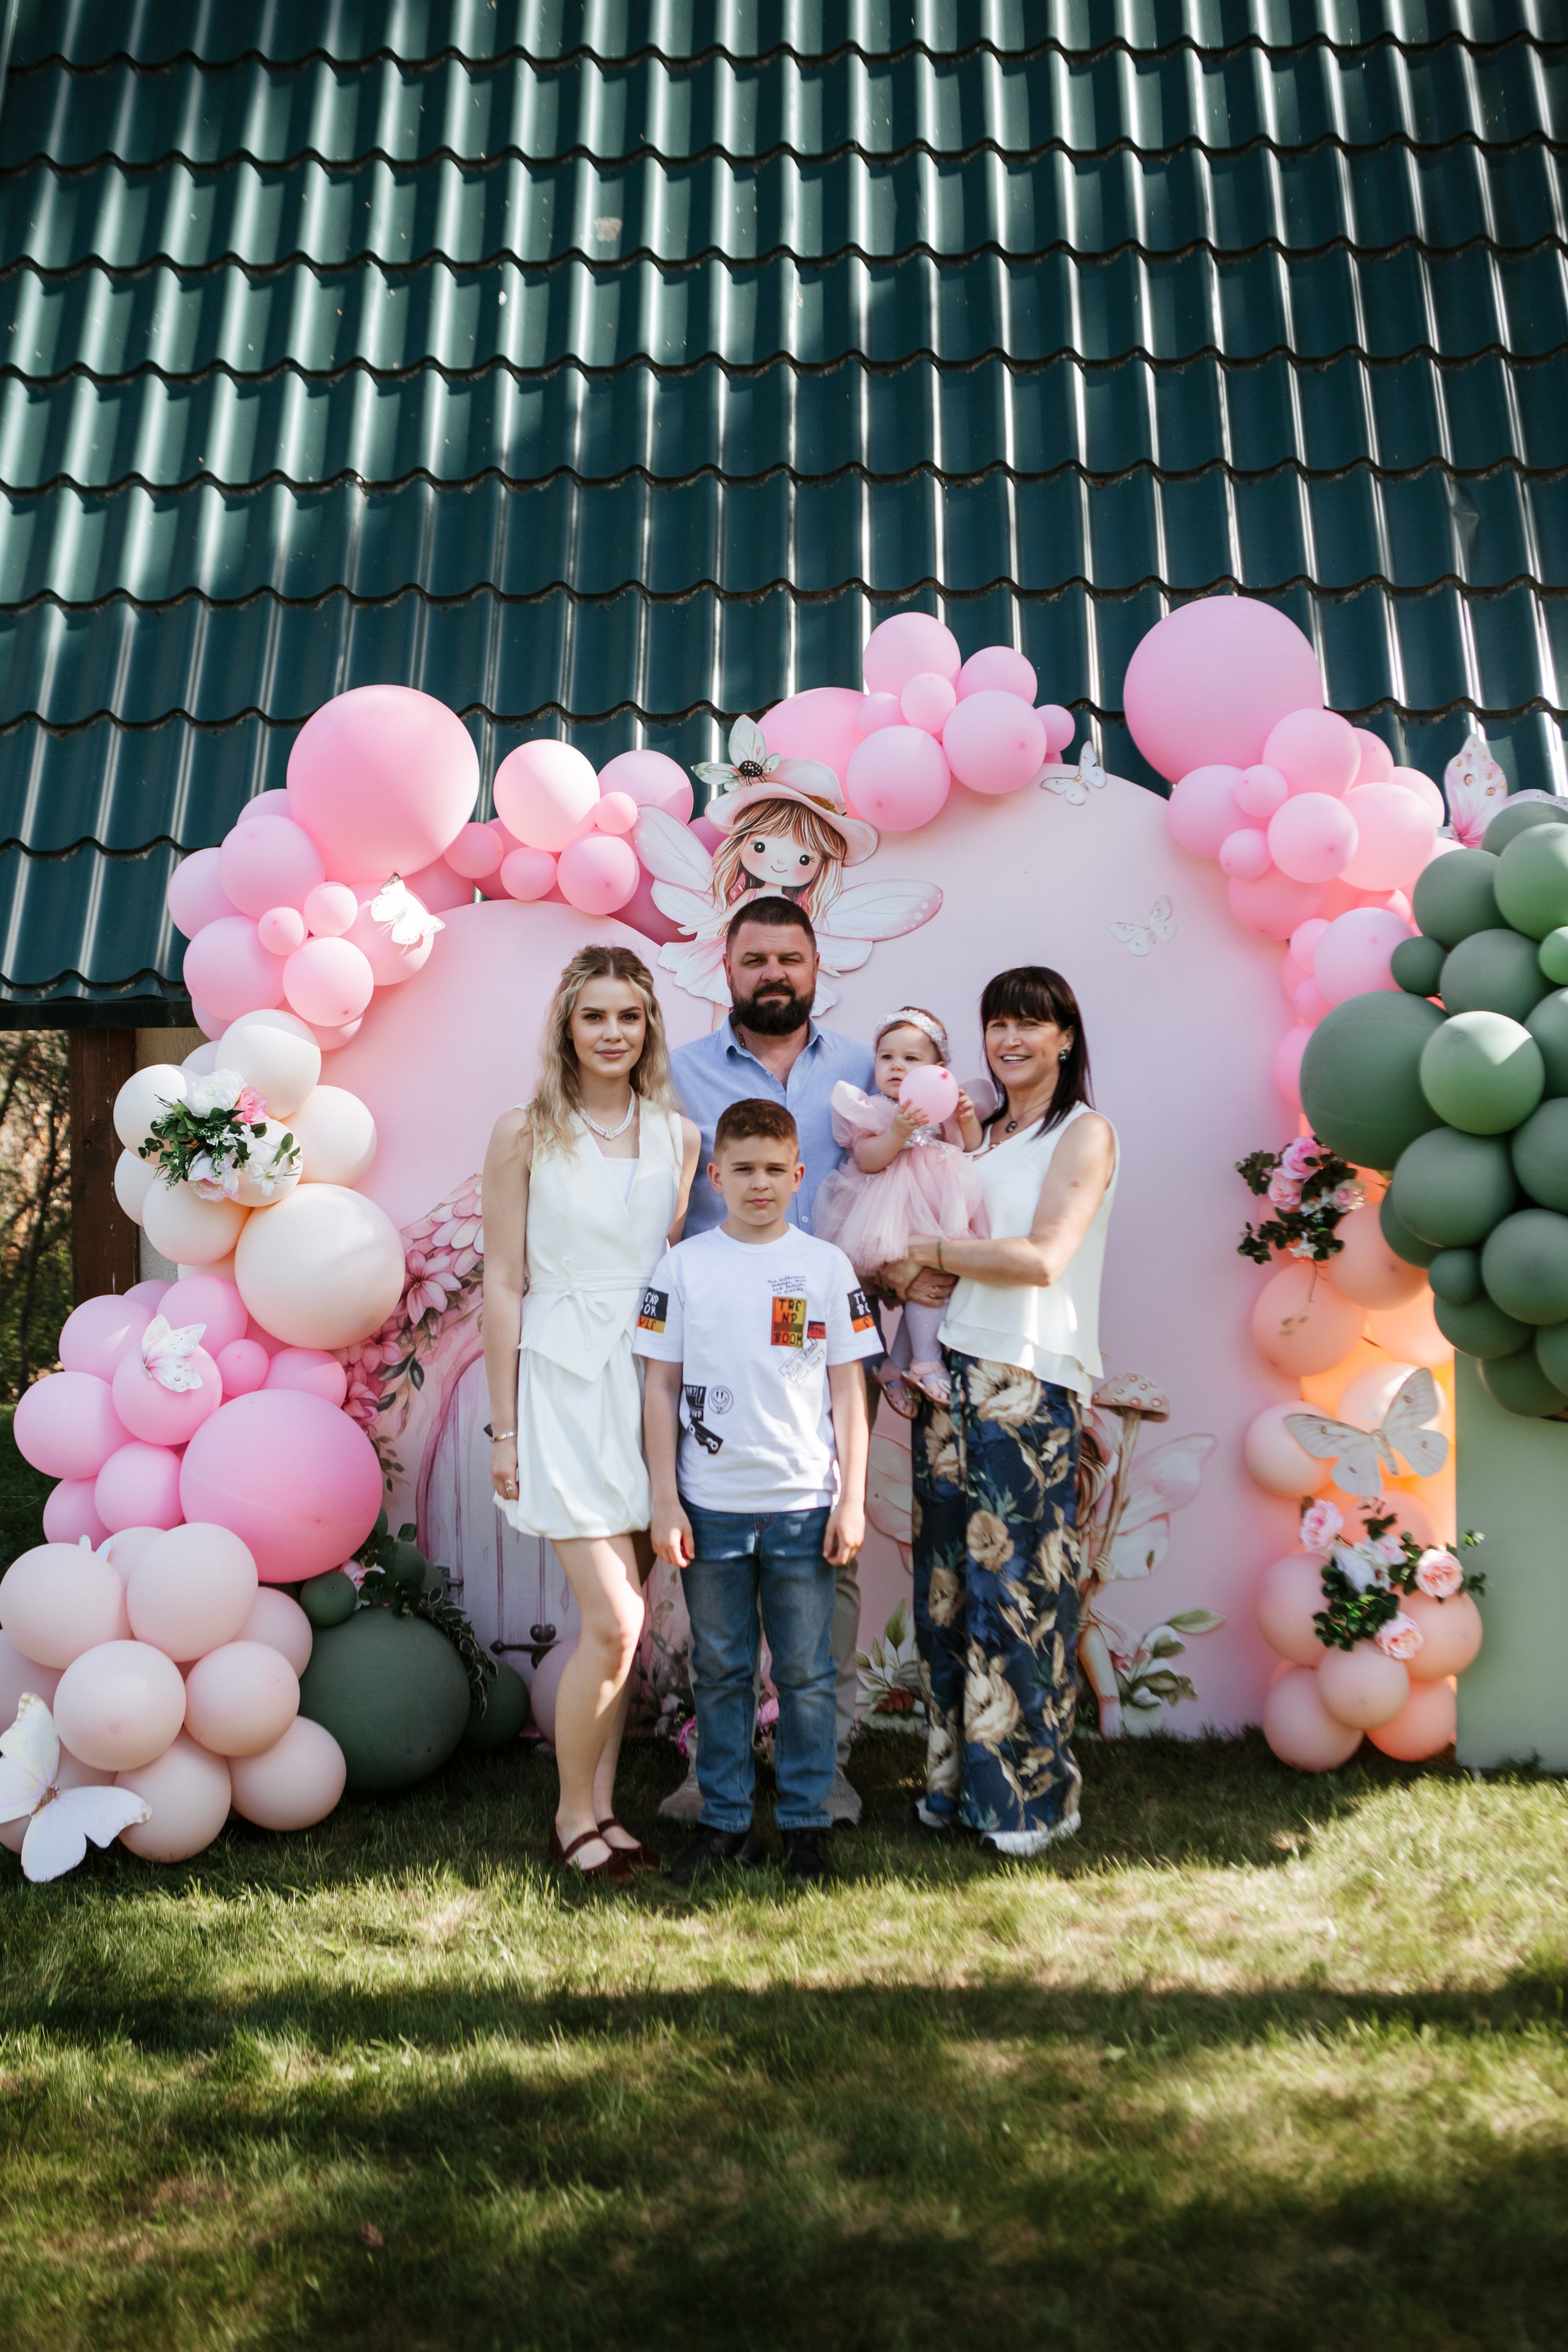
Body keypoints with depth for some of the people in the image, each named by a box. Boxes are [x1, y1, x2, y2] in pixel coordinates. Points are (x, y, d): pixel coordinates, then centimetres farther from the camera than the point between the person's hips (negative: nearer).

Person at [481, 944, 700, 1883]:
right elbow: (504, 1286, -2)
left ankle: (603, 1807, 23)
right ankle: (574, 1815, 13)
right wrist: (504, 1427, -3)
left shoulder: (677, 1136, 8)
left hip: (653, 1381, 4)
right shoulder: (525, 1135, -2)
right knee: (614, 1619, -8)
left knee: (622, 1618, 9)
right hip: (565, 1383, -4)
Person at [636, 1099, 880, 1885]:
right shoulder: (683, 1266, 2)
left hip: (803, 1504, 0)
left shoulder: (825, 1264, 2)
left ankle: (807, 1824, 21)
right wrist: (665, 1501, -1)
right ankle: (724, 1821, 24)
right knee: (720, 1672, 11)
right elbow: (661, 1388, 3)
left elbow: (848, 1389, 3)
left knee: (805, 1673, 7)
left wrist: (852, 1499, -1)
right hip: (710, 1505, 1)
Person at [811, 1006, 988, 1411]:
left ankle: (896, 1366, 12)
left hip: (937, 1205, 5)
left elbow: (971, 1149, 14)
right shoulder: (872, 1111, -3)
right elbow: (867, 1160, -15)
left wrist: (968, 1120, -6)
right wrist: (899, 1131, -29)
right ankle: (924, 1362, -5)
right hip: (898, 1214, -5)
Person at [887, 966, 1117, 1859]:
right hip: (952, 1371, 6)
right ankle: (958, 1779, 19)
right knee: (948, 1579, 7)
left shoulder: (1085, 1133, -1)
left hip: (1029, 1381, -6)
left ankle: (1031, 1795, 9)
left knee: (1017, 1584, -4)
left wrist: (927, 1247, -7)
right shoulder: (977, 1133, 19)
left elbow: (1043, 1257, -13)